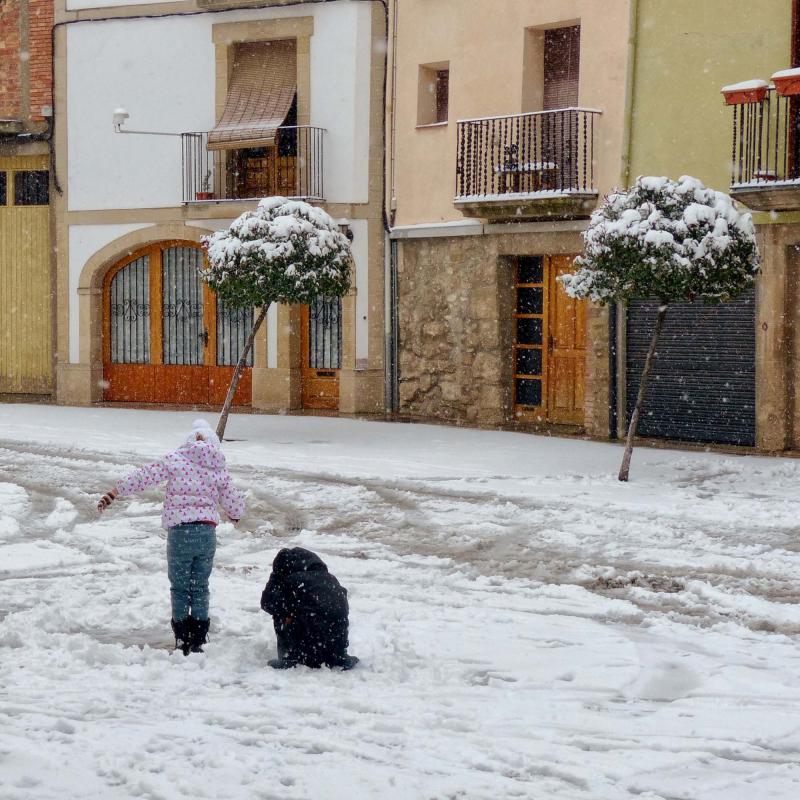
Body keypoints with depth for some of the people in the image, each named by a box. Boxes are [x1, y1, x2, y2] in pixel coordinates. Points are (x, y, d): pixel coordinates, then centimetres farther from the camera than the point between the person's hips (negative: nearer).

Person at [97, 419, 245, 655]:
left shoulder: (176, 459, -3)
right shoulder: (220, 468, 6)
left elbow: (143, 477, -6)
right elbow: (234, 503, 11)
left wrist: (112, 494, -1)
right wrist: (235, 516, 35)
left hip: (180, 531, -2)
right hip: (207, 533, 3)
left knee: (180, 588, 10)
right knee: (200, 588, 14)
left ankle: (182, 642, 11)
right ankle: (198, 641, 14)